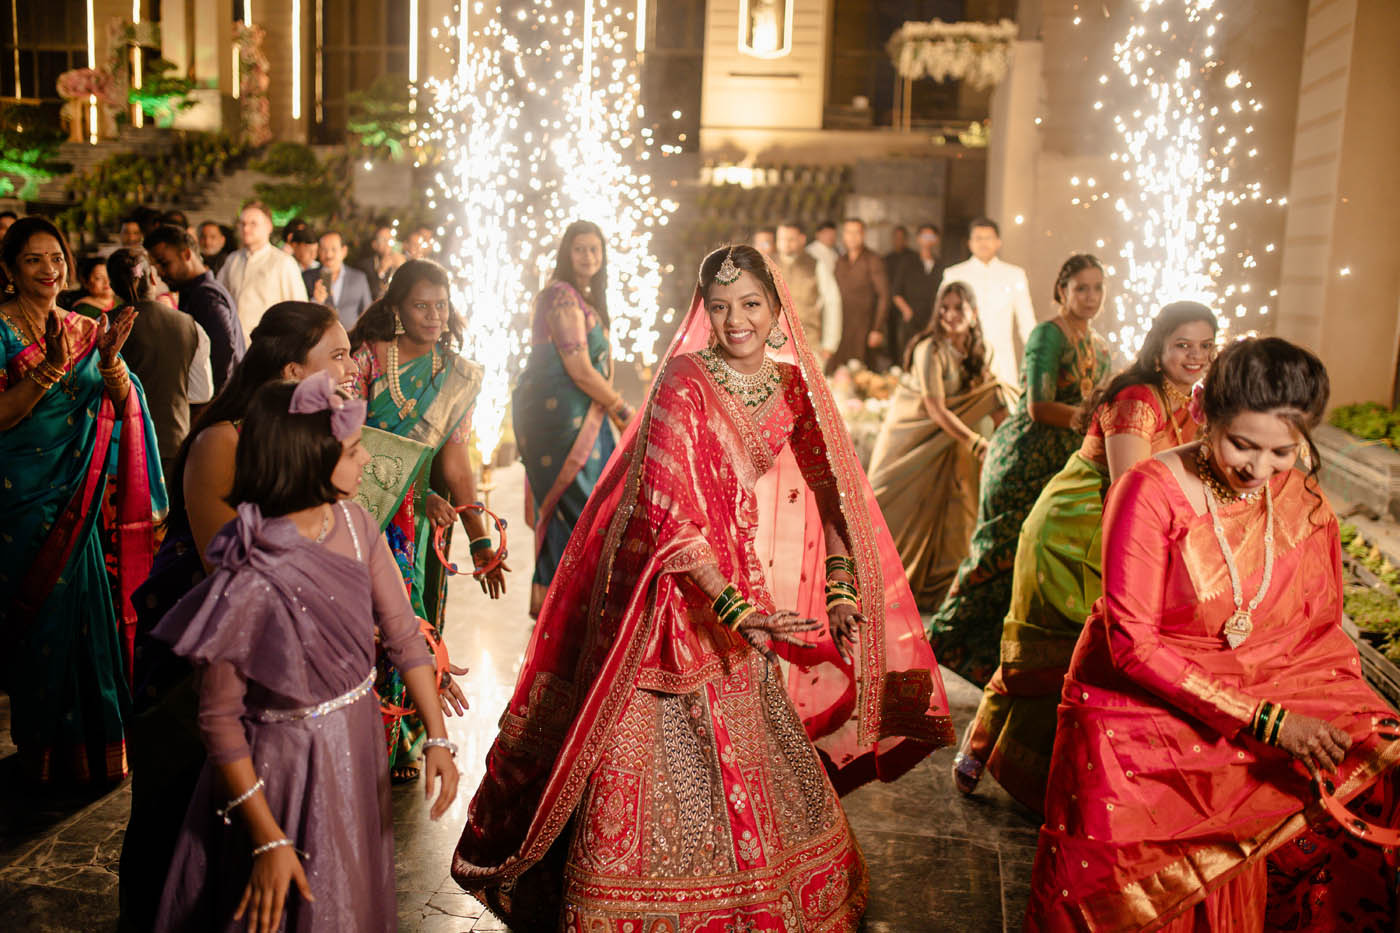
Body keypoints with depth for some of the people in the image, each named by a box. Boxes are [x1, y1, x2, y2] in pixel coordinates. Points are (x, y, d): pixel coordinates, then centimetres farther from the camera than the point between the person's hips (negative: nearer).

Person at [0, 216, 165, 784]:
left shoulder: (88, 331, 9)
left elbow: (125, 410, 1)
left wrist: (110, 359, -16)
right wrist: (52, 366, -24)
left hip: (86, 496, 4)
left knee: (91, 607, 5)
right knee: (46, 614, 0)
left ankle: (98, 742, 19)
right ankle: (51, 749, 16)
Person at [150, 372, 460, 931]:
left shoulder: (353, 523, -11)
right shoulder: (251, 582, -28)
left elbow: (402, 633, -5)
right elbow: (219, 720, -20)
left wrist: (437, 737, -8)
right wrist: (268, 840, -16)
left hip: (359, 739, 6)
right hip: (287, 761, -6)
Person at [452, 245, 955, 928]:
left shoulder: (798, 389, 6)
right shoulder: (684, 383, -11)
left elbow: (831, 500, 10)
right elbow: (667, 513, -19)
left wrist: (840, 593, -3)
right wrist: (735, 610, -27)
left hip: (766, 626, 5)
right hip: (686, 615, -5)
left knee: (765, 787, 18)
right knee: (673, 790, 0)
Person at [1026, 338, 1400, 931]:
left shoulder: (1302, 500, -1)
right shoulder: (1151, 493, -16)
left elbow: (1319, 634, 8)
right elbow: (1133, 645, -18)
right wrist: (1265, 721, -22)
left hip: (1275, 696, 5)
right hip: (1145, 701, -5)